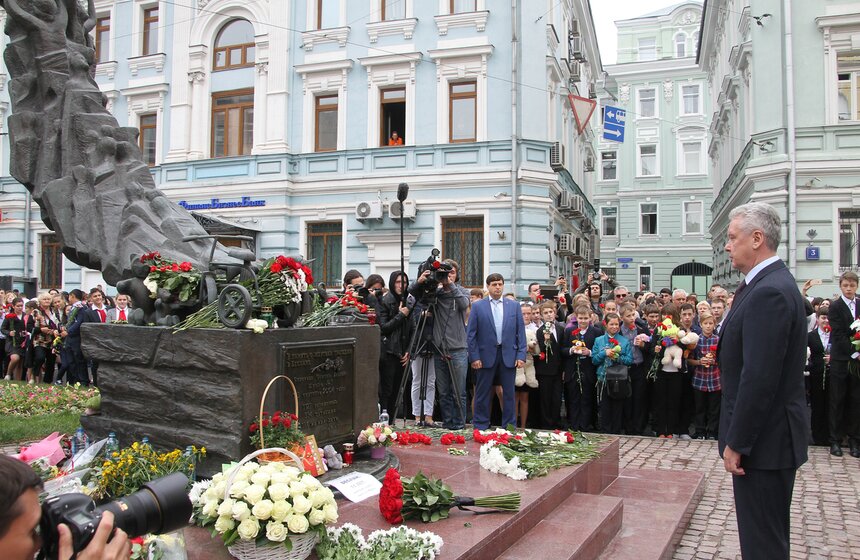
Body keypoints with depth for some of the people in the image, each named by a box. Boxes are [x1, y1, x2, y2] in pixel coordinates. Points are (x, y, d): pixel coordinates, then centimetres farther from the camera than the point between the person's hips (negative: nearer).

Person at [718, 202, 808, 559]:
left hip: (764, 439, -11)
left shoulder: (769, 293, -23)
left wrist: (736, 443, -20)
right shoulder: (771, 284, 10)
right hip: (771, 435, 11)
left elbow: (759, 379, -25)